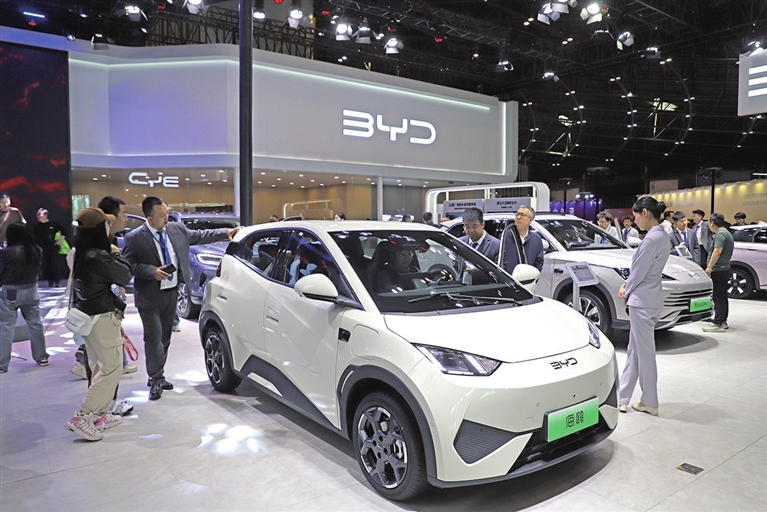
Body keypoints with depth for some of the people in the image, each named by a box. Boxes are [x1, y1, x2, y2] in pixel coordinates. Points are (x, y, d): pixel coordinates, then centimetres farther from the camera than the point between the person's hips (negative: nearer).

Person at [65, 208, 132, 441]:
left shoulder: (80, 254, 5)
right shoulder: (98, 257, -23)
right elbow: (125, 276, -12)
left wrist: (110, 254, 3)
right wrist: (116, 254, 1)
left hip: (87, 315, 10)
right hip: (102, 317, -10)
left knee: (99, 368, 18)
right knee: (111, 368, -1)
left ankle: (100, 415, 27)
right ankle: (81, 417, 1)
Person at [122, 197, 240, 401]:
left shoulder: (177, 229, 2)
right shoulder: (134, 238, -13)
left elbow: (200, 236, 10)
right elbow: (128, 265, -11)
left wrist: (226, 233, 6)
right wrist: (152, 271, -22)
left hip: (172, 293, 6)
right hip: (150, 296, -5)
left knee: (165, 337, 14)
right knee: (154, 338, -4)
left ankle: (157, 377, 27)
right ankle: (156, 380, 8)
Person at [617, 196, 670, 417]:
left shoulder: (652, 238, -21)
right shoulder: (662, 236, 10)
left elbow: (639, 272, -16)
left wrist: (626, 292, -1)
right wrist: (627, 285, 5)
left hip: (642, 301, -10)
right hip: (649, 299, 10)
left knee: (644, 352, 3)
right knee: (634, 350, 14)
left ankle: (650, 403, 17)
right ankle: (622, 397, 23)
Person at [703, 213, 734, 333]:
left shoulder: (720, 234, -15)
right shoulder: (727, 233, 18)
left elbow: (717, 252, -24)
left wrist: (709, 267, -23)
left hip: (718, 270, -10)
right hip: (725, 269, 10)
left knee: (718, 298, -8)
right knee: (722, 297, 15)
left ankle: (717, 323, -6)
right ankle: (723, 321, 22)